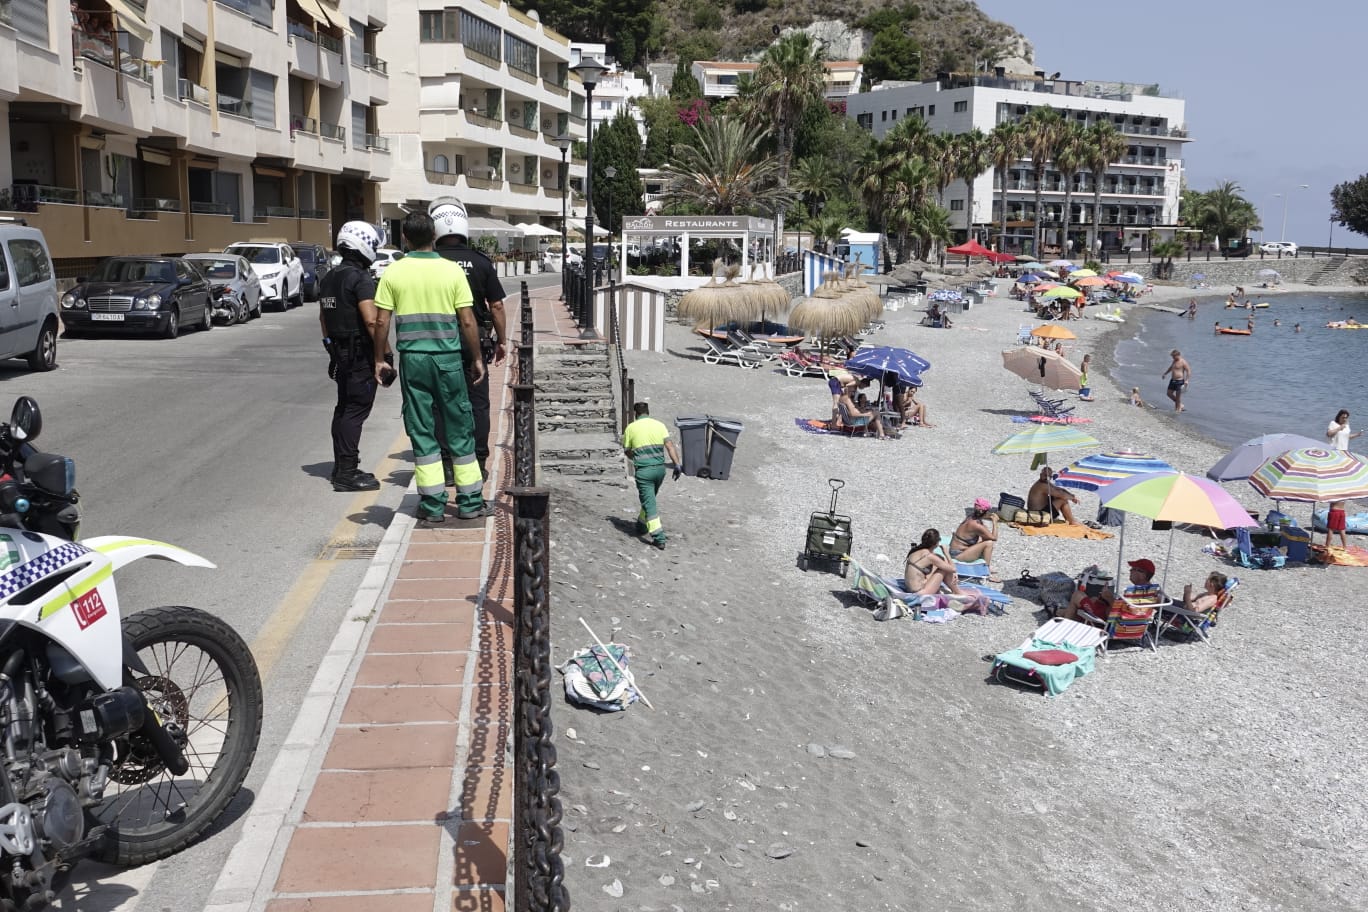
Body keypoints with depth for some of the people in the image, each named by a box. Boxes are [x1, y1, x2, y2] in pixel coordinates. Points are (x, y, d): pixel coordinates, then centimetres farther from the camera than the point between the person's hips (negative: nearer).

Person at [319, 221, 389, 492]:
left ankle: (341, 467, 24)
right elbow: (372, 321, -24)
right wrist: (386, 353, -19)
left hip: (340, 354, 9)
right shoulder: (361, 279, -16)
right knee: (356, 411, -6)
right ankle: (347, 473, -5)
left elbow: (323, 318, 21)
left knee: (344, 408, 16)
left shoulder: (328, 278, 13)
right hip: (361, 355, -9)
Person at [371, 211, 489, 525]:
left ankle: (433, 504, 7)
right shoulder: (452, 270, -2)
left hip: (412, 358, 0)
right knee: (459, 429, 8)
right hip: (449, 358, 0)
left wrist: (379, 359, 9)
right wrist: (477, 357, 7)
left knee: (422, 431, 7)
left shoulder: (393, 272, 0)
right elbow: (468, 322, -4)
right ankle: (470, 501, 12)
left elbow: (382, 322, -2)